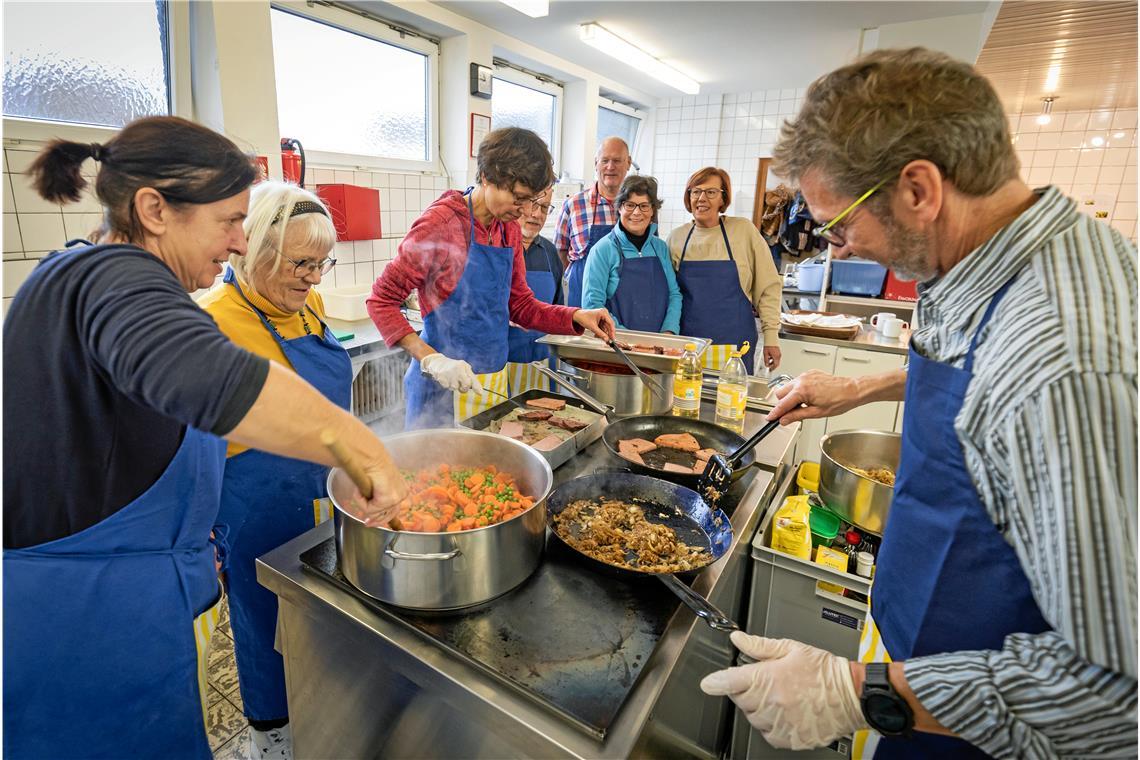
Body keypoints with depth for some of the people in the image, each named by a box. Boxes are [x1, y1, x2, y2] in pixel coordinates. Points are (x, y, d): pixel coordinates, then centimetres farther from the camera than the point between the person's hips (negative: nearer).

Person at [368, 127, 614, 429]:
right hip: (447, 388, -6)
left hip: (495, 379, 7)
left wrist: (576, 316, -4)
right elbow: (381, 300, -12)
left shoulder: (509, 230, 6)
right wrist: (432, 359, -24)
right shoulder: (441, 222, -14)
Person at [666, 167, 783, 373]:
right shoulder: (676, 237, 5)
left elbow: (768, 288, 1)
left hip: (734, 346, -2)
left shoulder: (744, 231, -1)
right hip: (686, 344, 2)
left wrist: (771, 336, -2)